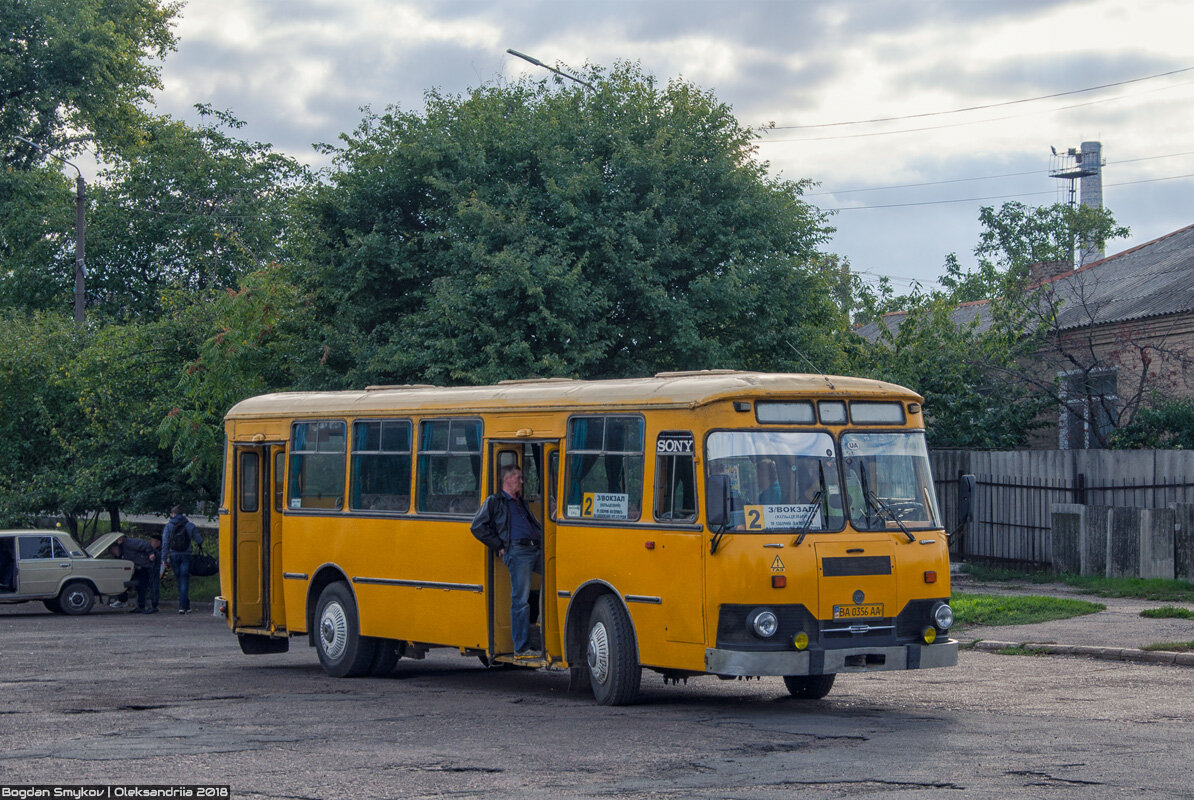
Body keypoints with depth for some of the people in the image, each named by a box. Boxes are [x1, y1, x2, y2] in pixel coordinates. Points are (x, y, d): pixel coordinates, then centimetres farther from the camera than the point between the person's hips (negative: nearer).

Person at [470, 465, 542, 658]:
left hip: (537, 549, 7)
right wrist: (499, 547, -2)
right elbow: (477, 526, 0)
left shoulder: (522, 502, 29)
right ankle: (521, 648, -5)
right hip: (517, 551, -7)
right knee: (520, 600, -9)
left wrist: (544, 539, 19)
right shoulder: (494, 502, 8)